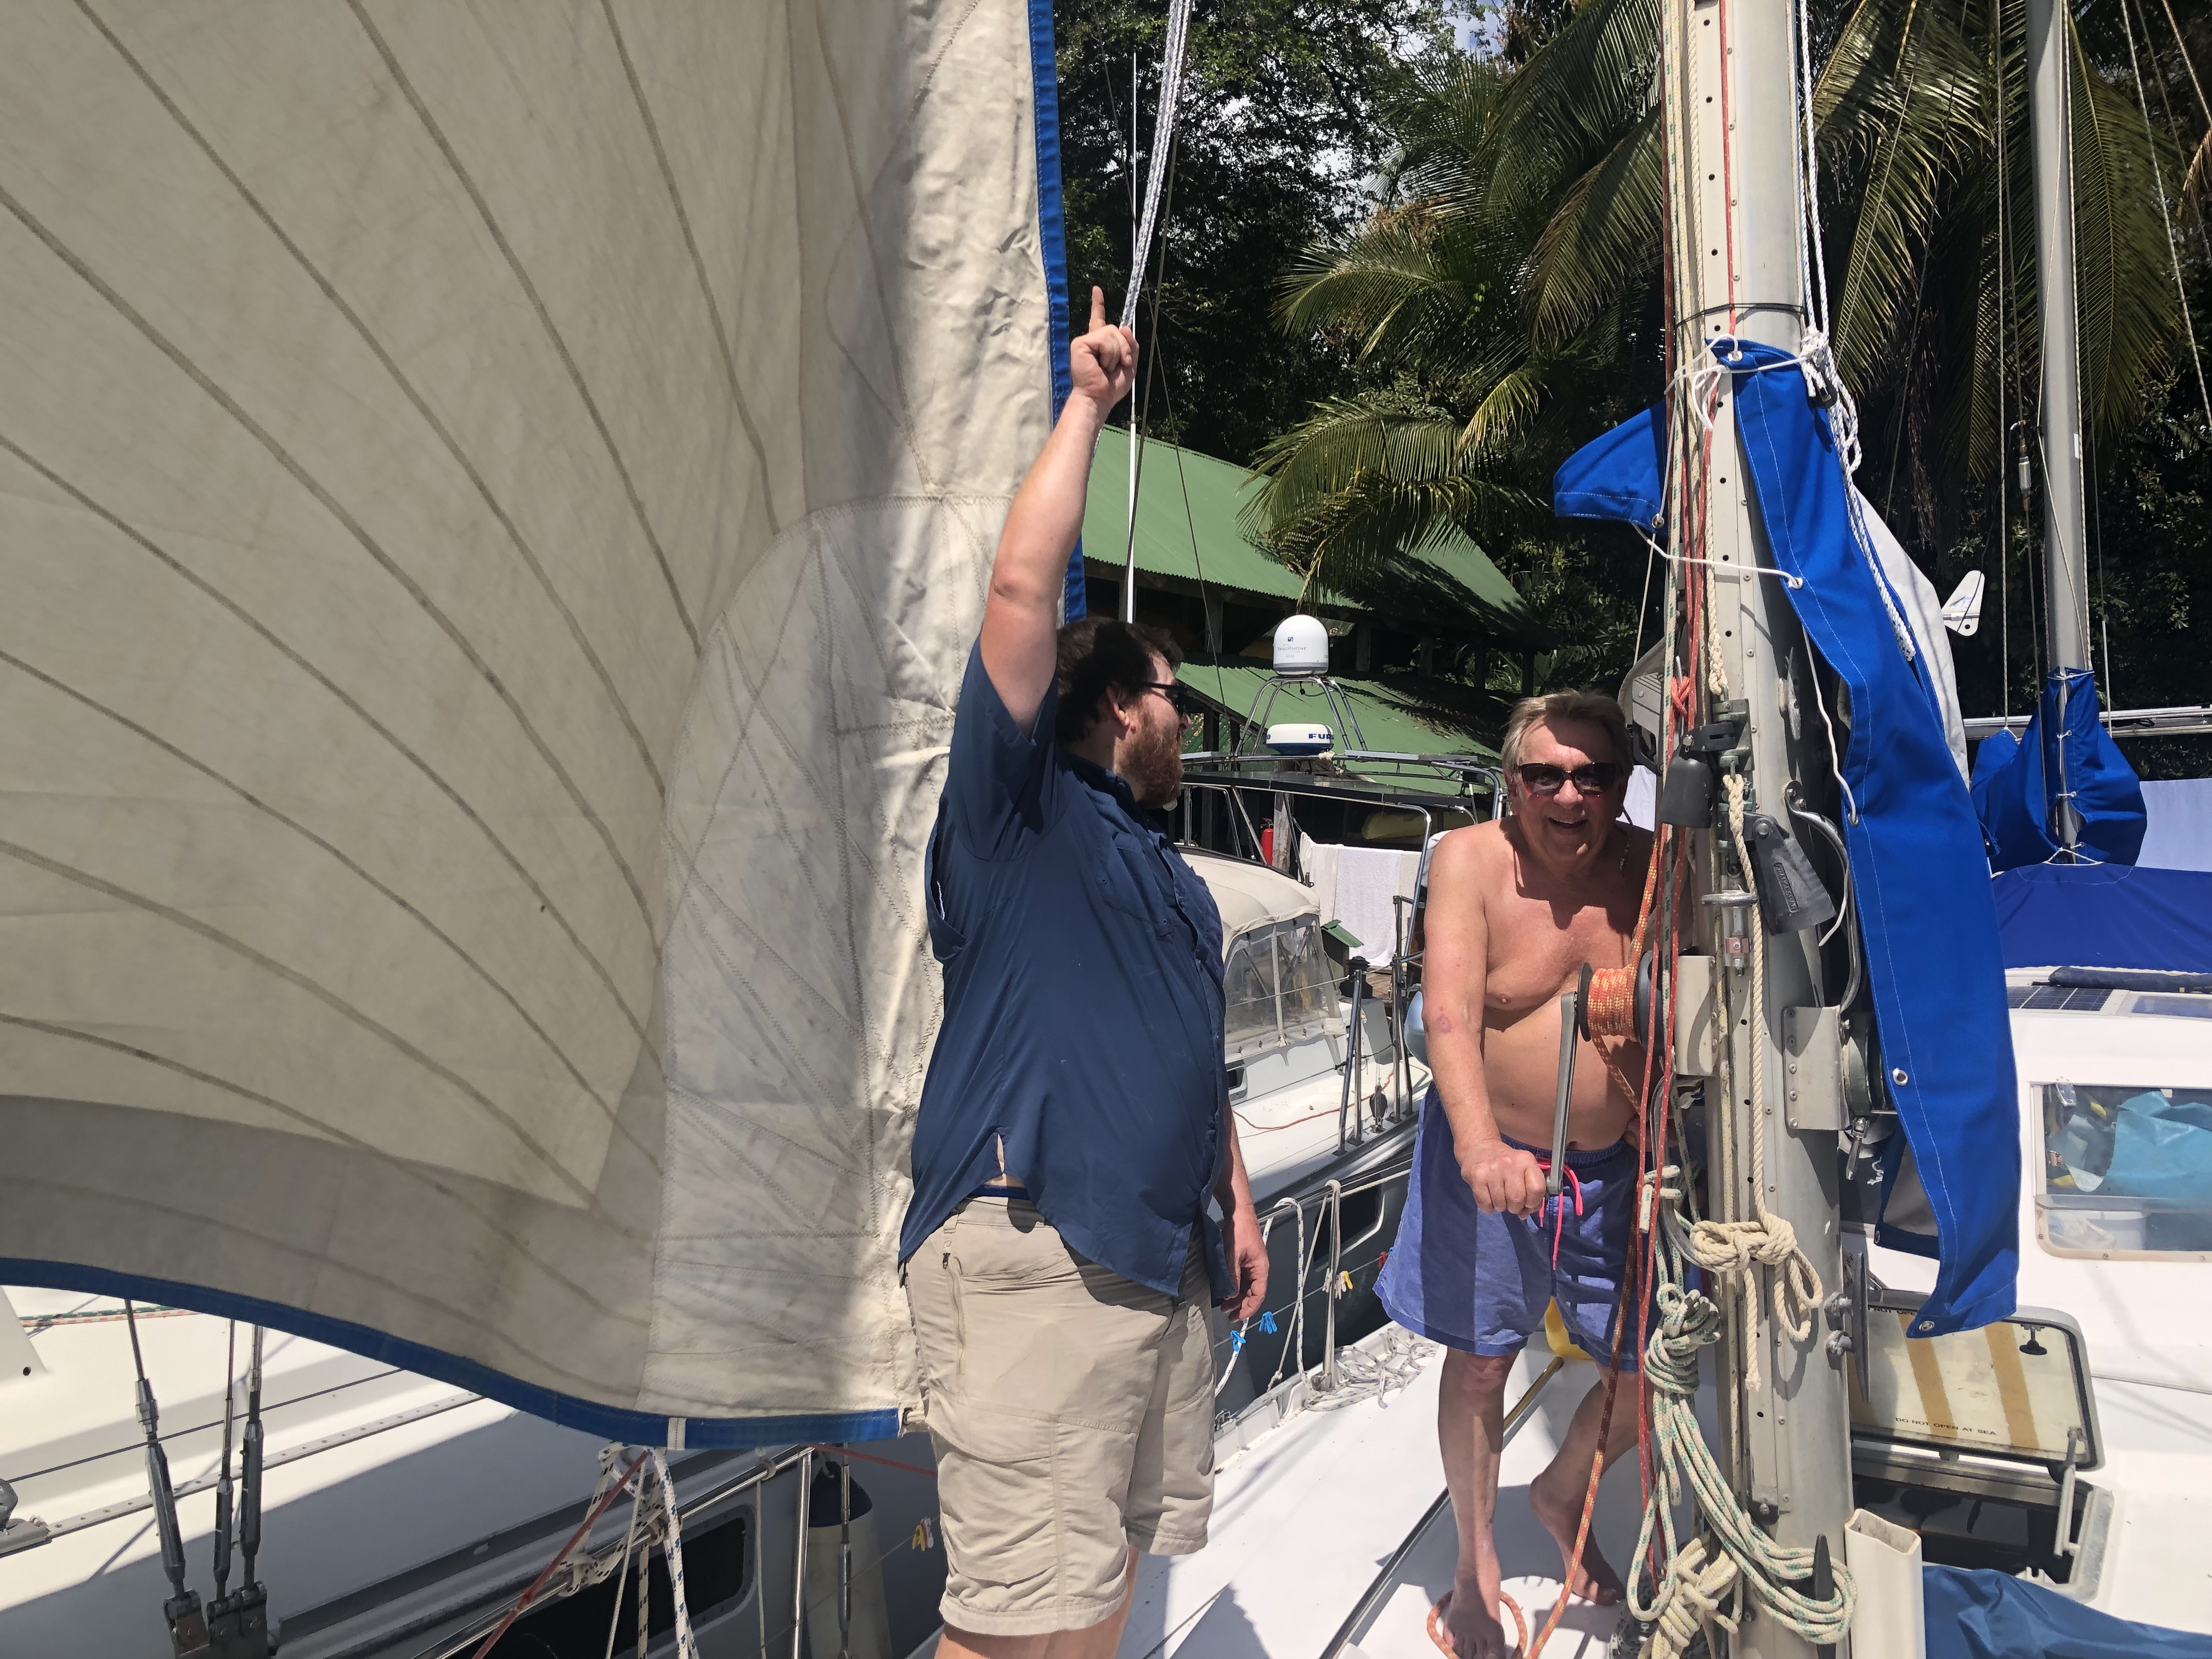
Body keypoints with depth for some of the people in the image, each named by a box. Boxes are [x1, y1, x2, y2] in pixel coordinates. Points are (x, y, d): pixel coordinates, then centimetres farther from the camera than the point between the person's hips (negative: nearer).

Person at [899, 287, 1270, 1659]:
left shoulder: (1165, 865, 22)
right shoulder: (1018, 807, -3)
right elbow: (1023, 590, -14)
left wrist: (1236, 1203, 23)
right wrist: (1088, 402, -5)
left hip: (1164, 1256, 9)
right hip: (1031, 1253, -8)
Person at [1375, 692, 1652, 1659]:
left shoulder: (1653, 870, -7)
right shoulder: (1471, 860, -16)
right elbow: (1450, 1013, -26)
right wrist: (1478, 1144, -39)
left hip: (1620, 1162, 3)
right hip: (1489, 1154, -3)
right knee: (1479, 1360, 8)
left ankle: (1562, 1495, 40)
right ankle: (1476, 1563, 31)